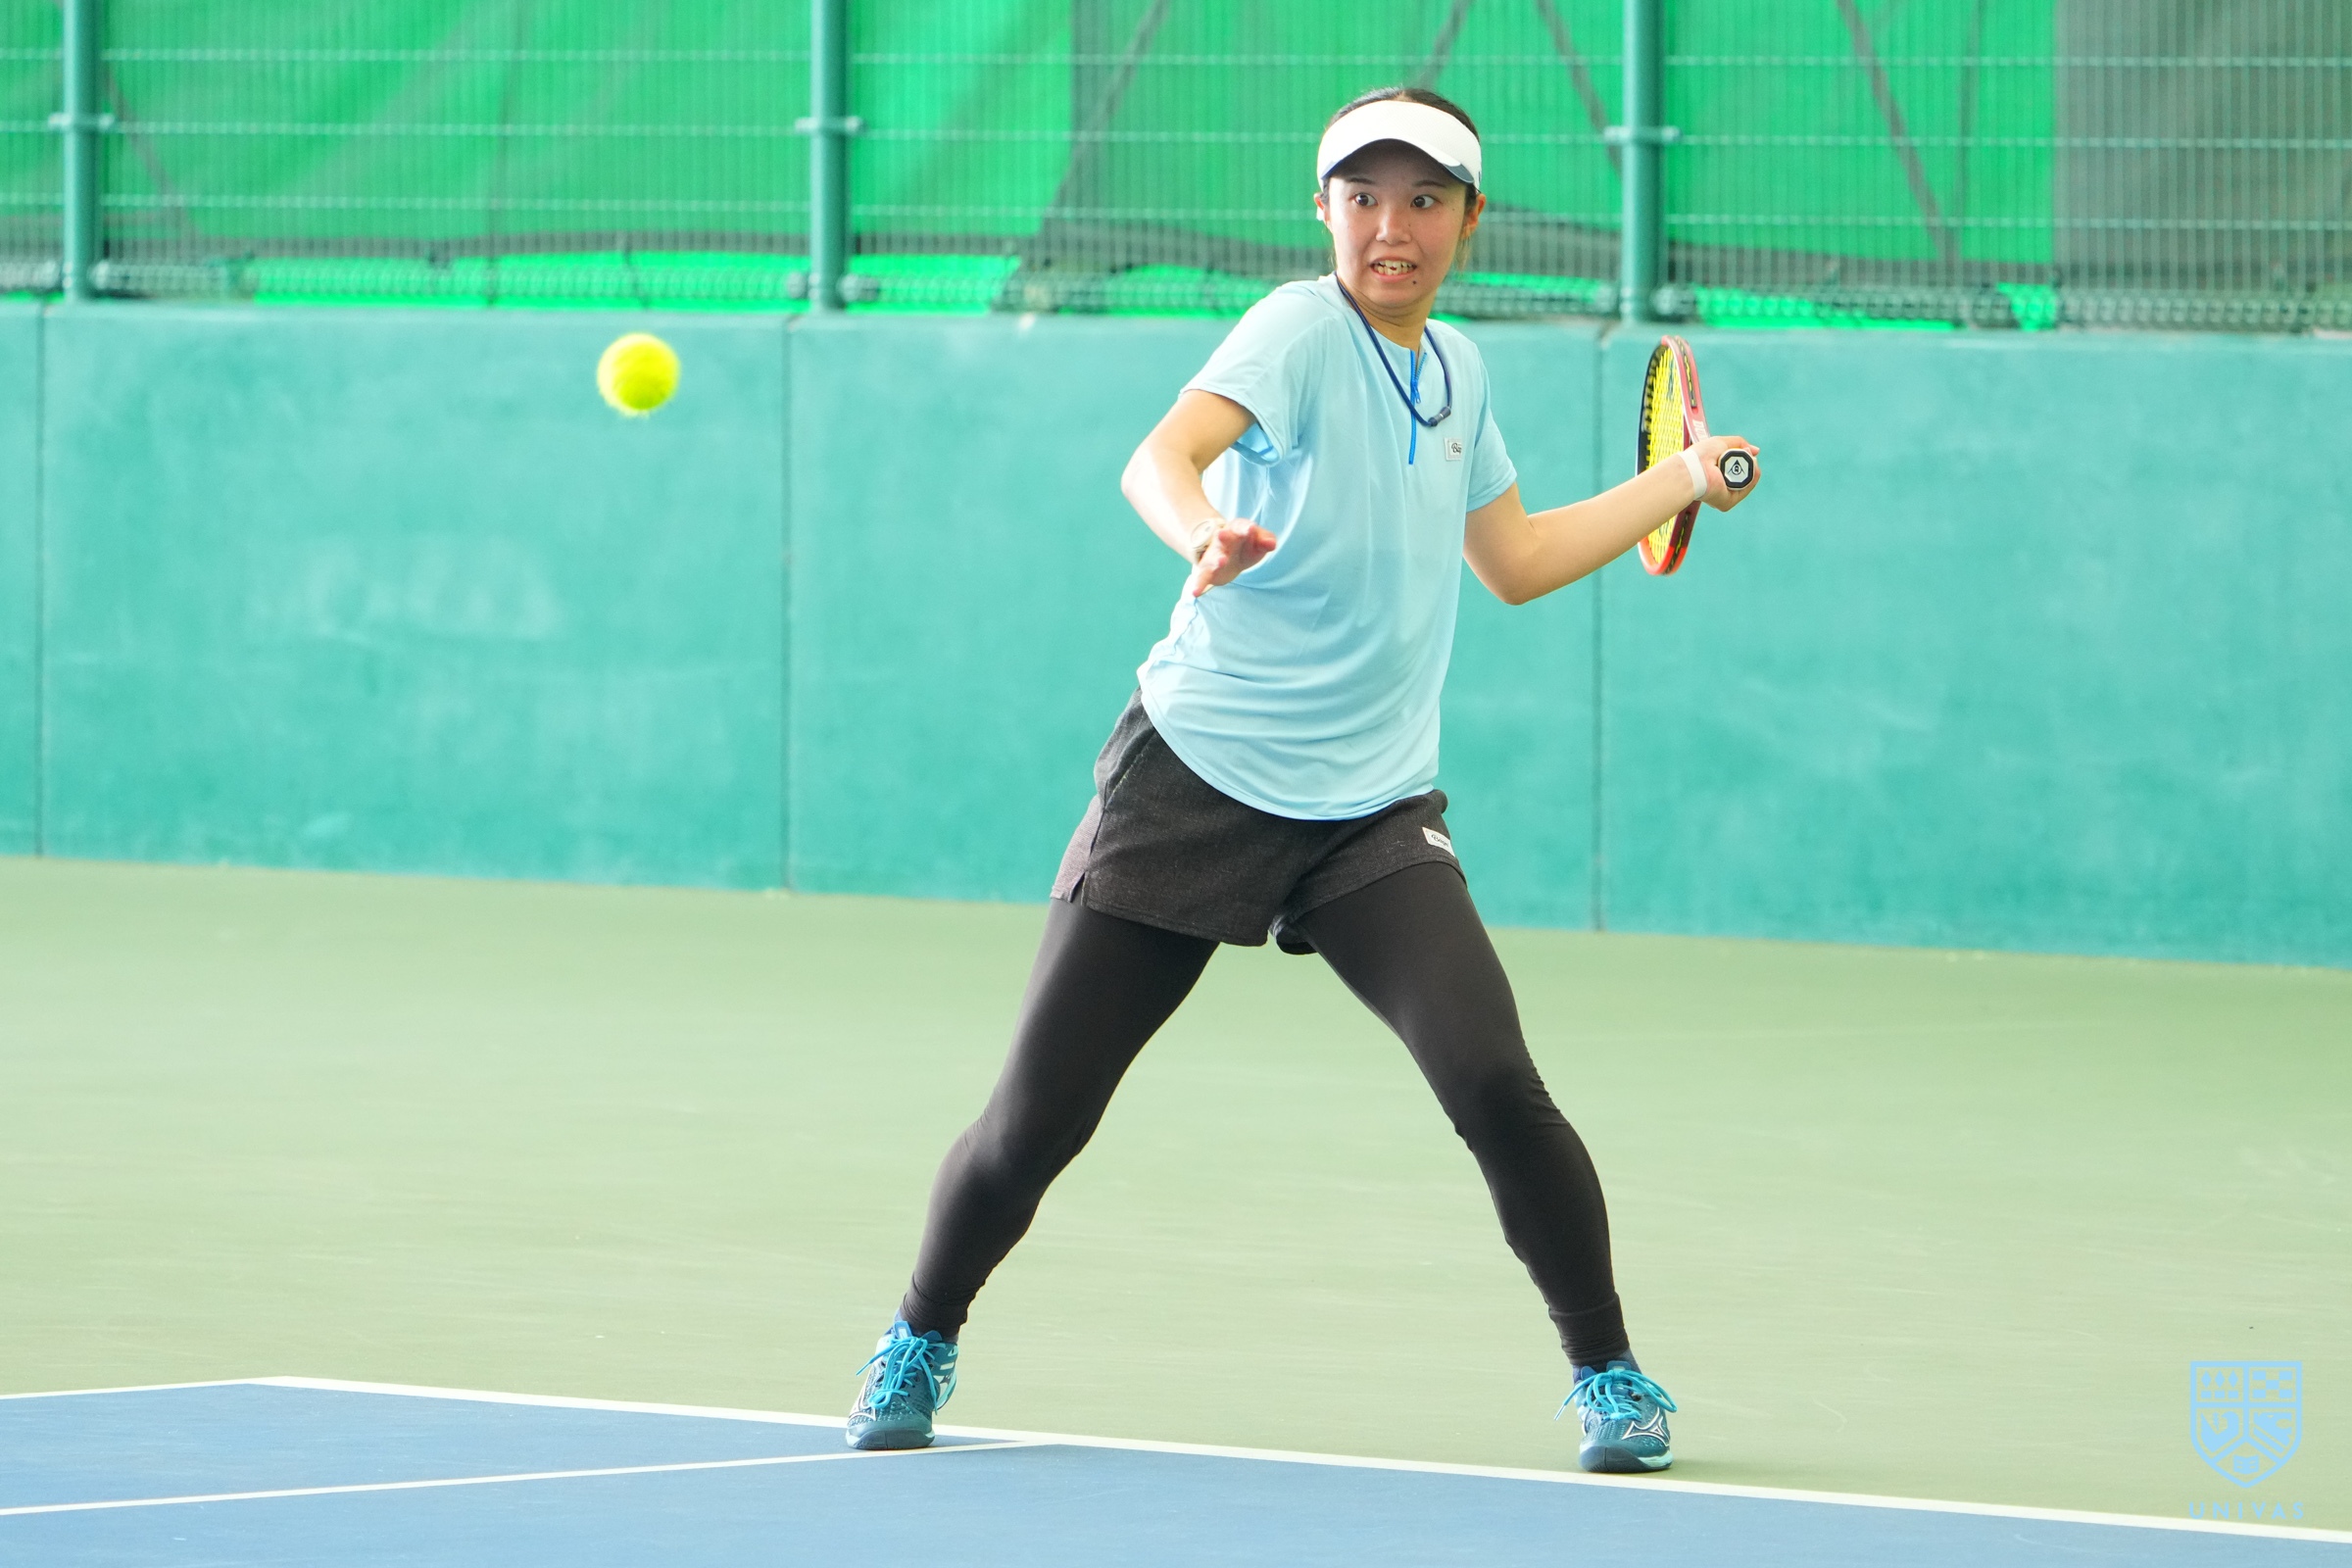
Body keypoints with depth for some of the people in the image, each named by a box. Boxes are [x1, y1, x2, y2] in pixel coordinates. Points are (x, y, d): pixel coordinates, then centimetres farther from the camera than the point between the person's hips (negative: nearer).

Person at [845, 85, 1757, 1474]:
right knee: (1034, 1122, -2)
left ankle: (1607, 1372, -2)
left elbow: (1515, 563, 29)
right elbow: (1164, 454, -30)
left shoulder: (1456, 371, 11)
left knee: (1494, 1085, -19)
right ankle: (923, 1340, 25)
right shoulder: (1300, 332, -10)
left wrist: (1678, 484, 26)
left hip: (1375, 814, 4)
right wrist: (1204, 531, -51)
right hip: (1199, 779, -4)